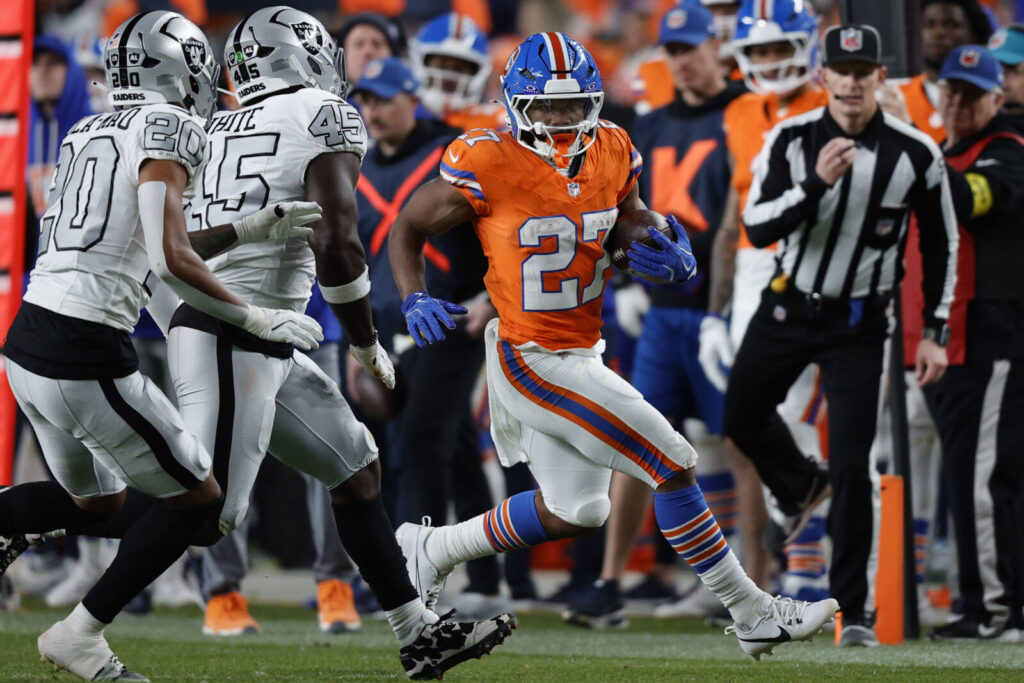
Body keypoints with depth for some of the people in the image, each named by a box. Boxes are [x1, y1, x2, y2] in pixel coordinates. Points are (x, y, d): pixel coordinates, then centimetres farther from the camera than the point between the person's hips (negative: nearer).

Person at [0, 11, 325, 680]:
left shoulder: (89, 134, 17)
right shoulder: (168, 129, -8)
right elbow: (171, 262, -17)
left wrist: (250, 228, 17)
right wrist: (259, 319, -7)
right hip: (86, 354, -8)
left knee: (97, 499, 28)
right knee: (198, 500, 8)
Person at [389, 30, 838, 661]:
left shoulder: (612, 155, 1)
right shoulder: (490, 166, -17)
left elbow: (636, 236, 16)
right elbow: (408, 230, -5)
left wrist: (675, 263, -6)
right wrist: (416, 301, -20)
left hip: (580, 355, 8)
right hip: (533, 362, -8)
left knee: (573, 513, 18)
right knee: (674, 466, -9)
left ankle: (433, 549, 33)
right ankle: (752, 614, 1)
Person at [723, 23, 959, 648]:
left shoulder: (916, 154, -11)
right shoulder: (792, 140, -9)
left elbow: (941, 245, 1)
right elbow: (758, 228, -17)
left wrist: (934, 332, -1)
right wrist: (816, 184, -32)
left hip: (858, 324, -3)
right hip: (786, 309, 3)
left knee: (854, 466, -9)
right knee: (742, 418, 15)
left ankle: (857, 611, -1)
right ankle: (802, 489, 48)